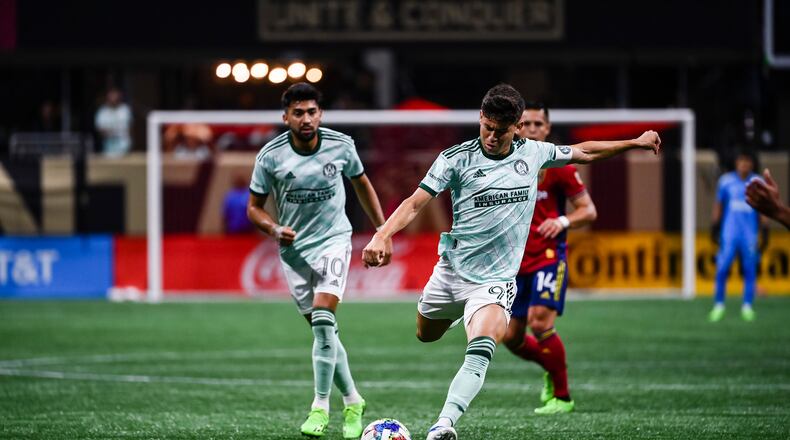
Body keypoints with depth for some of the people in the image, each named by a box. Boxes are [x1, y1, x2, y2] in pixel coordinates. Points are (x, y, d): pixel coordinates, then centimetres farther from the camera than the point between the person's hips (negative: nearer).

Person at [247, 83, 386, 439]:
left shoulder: (341, 145, -8)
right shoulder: (270, 156, -10)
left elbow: (361, 184, 11)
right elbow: (254, 207, -1)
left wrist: (382, 231, 13)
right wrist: (275, 229, -21)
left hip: (333, 240, -2)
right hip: (294, 249, 2)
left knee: (323, 319, -21)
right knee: (323, 331, 4)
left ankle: (321, 407, -16)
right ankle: (352, 402, 22)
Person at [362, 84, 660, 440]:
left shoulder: (533, 153, 2)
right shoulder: (456, 158, -7)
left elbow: (582, 152, 20)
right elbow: (415, 203, -13)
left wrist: (635, 143, 25)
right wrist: (382, 235, -29)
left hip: (496, 280, -1)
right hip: (450, 272, 1)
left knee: (480, 353, -25)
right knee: (426, 335, 23)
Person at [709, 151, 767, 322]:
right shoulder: (726, 181, 4)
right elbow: (718, 205, 13)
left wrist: (765, 229, 5)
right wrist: (715, 225, 11)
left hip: (750, 233, 1)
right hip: (729, 231, -1)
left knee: (750, 270, 0)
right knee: (722, 268, -9)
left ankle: (747, 306, 10)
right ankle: (719, 305, 3)